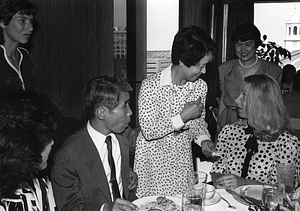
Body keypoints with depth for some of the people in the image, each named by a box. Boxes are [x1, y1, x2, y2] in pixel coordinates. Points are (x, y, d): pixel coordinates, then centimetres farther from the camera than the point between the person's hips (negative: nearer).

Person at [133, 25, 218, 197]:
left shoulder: (201, 86, -2)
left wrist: (203, 139, -7)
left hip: (182, 163, 4)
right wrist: (182, 117, -22)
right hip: (153, 164, -4)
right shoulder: (151, 86, -18)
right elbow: (148, 131, -19)